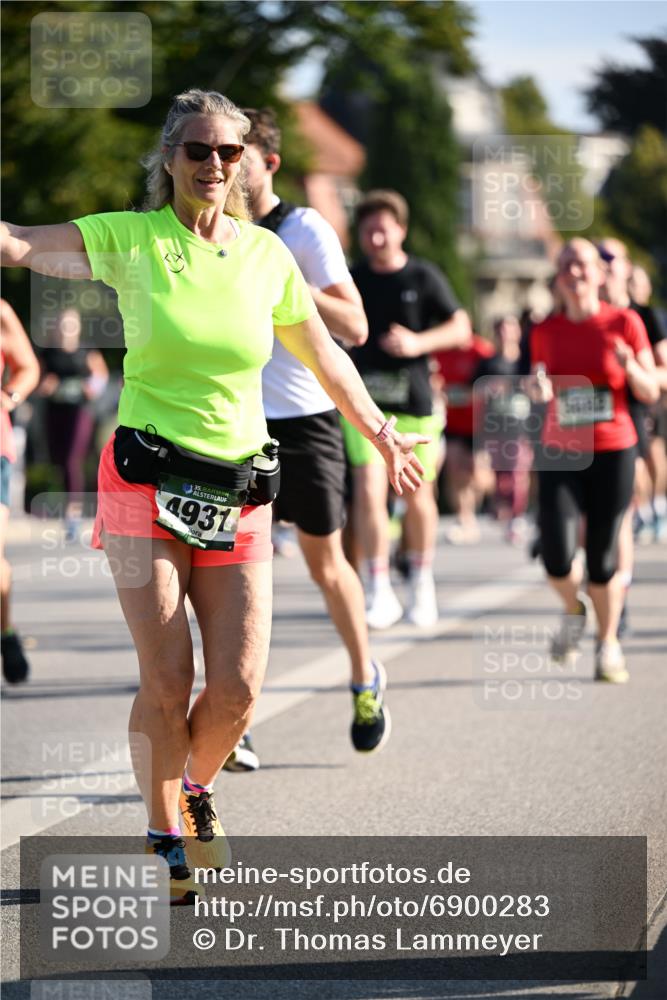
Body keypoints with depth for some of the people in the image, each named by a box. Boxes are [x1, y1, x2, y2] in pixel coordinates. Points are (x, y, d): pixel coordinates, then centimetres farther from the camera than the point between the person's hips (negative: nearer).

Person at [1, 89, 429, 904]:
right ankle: (163, 835, 12)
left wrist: (383, 435, 29)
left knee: (238, 687, -6)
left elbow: (325, 356, 21)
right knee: (166, 681, -9)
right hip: (146, 483, -3)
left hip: (240, 494, 3)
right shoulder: (131, 239, -3)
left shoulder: (267, 255, 6)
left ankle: (196, 791, 25)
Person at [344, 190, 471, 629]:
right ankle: (380, 592, -9)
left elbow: (461, 328, 0)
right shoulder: (353, 279, 6)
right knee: (368, 493, -15)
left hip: (414, 403, -1)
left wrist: (419, 342, -16)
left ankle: (422, 580, 32)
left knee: (418, 498, 9)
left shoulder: (424, 277, 0)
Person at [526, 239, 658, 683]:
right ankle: (573, 611, 21)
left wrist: (631, 367, -21)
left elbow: (650, 393, 0)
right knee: (557, 558, -12)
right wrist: (538, 388, -10)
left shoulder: (624, 323, -3)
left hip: (612, 452, -1)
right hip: (560, 455, 1)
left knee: (603, 558, 0)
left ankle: (608, 645, 21)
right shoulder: (546, 331, 4)